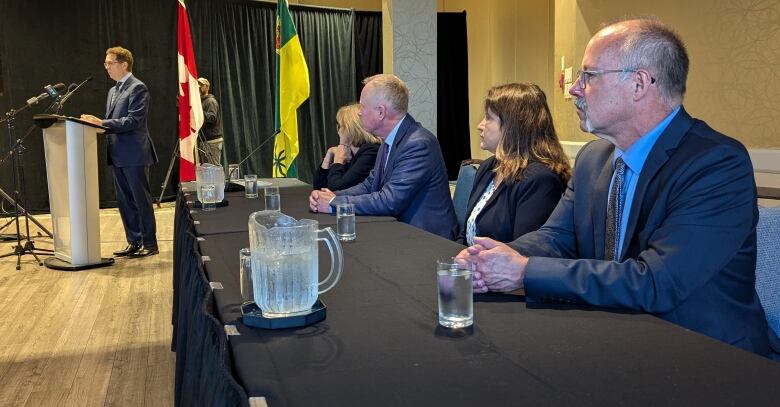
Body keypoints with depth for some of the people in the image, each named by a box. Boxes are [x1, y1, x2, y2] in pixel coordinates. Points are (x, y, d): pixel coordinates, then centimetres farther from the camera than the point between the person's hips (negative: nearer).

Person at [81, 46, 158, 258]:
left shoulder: (138, 88, -9)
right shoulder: (113, 91, 18)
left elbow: (133, 121, -19)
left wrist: (102, 123, -22)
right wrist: (96, 122, 2)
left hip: (134, 154, -9)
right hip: (118, 155, 9)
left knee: (141, 200, -1)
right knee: (124, 201, 11)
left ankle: (150, 244, 8)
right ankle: (134, 242, 20)